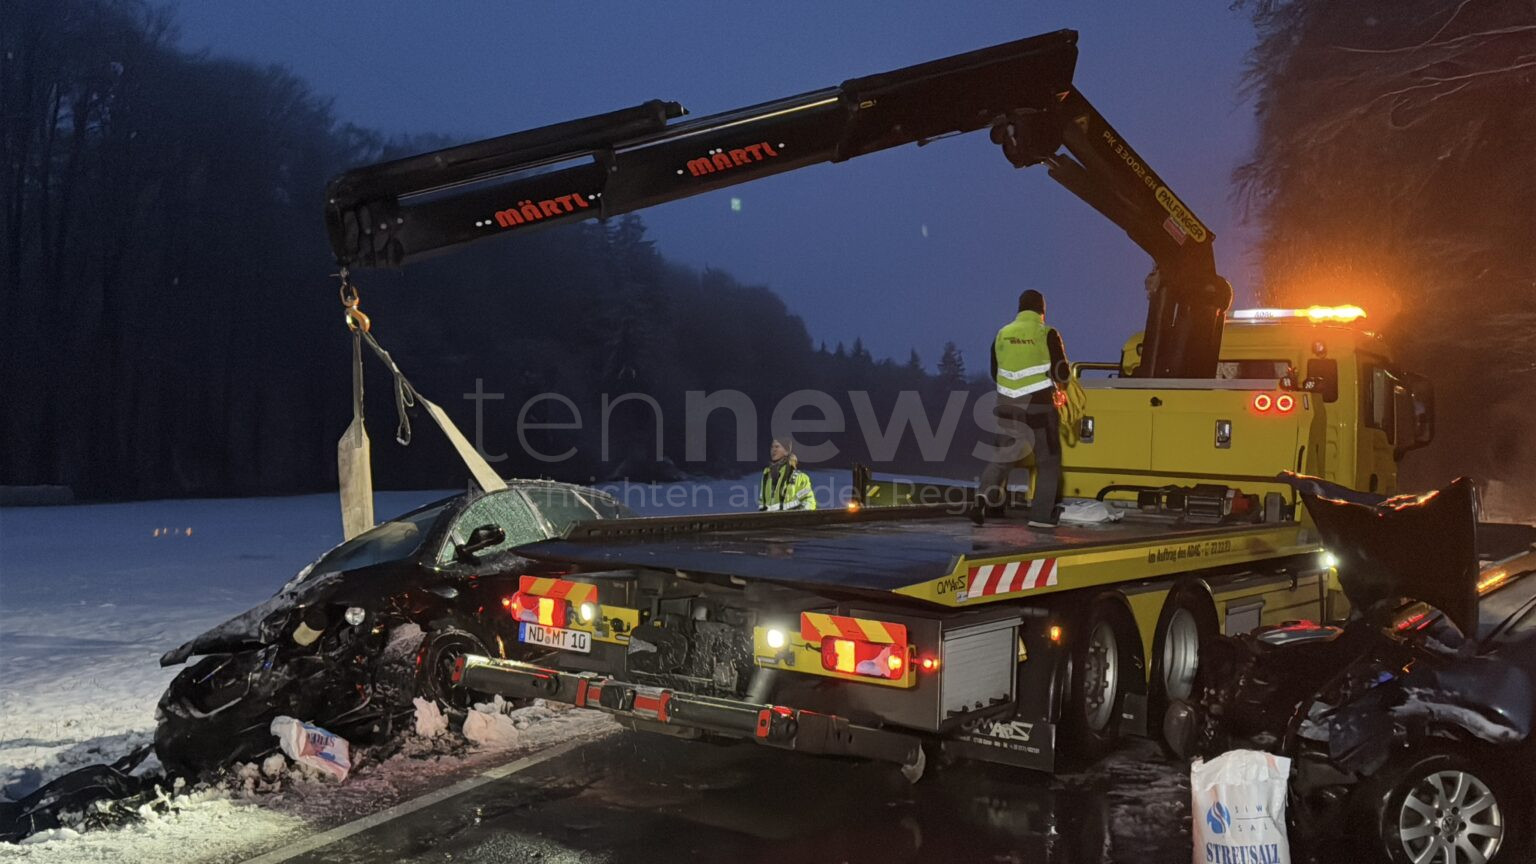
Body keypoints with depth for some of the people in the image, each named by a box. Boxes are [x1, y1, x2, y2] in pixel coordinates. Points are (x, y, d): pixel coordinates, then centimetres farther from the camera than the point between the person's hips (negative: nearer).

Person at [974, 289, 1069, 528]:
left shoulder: (1002, 334, 6)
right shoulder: (1047, 335, -7)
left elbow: (995, 374, 14)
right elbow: (1061, 373, -7)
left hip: (1008, 405, 4)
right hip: (1040, 405, -3)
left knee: (1004, 454, 12)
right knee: (1048, 460, 8)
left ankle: (985, 493, -14)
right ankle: (1041, 515, 6)